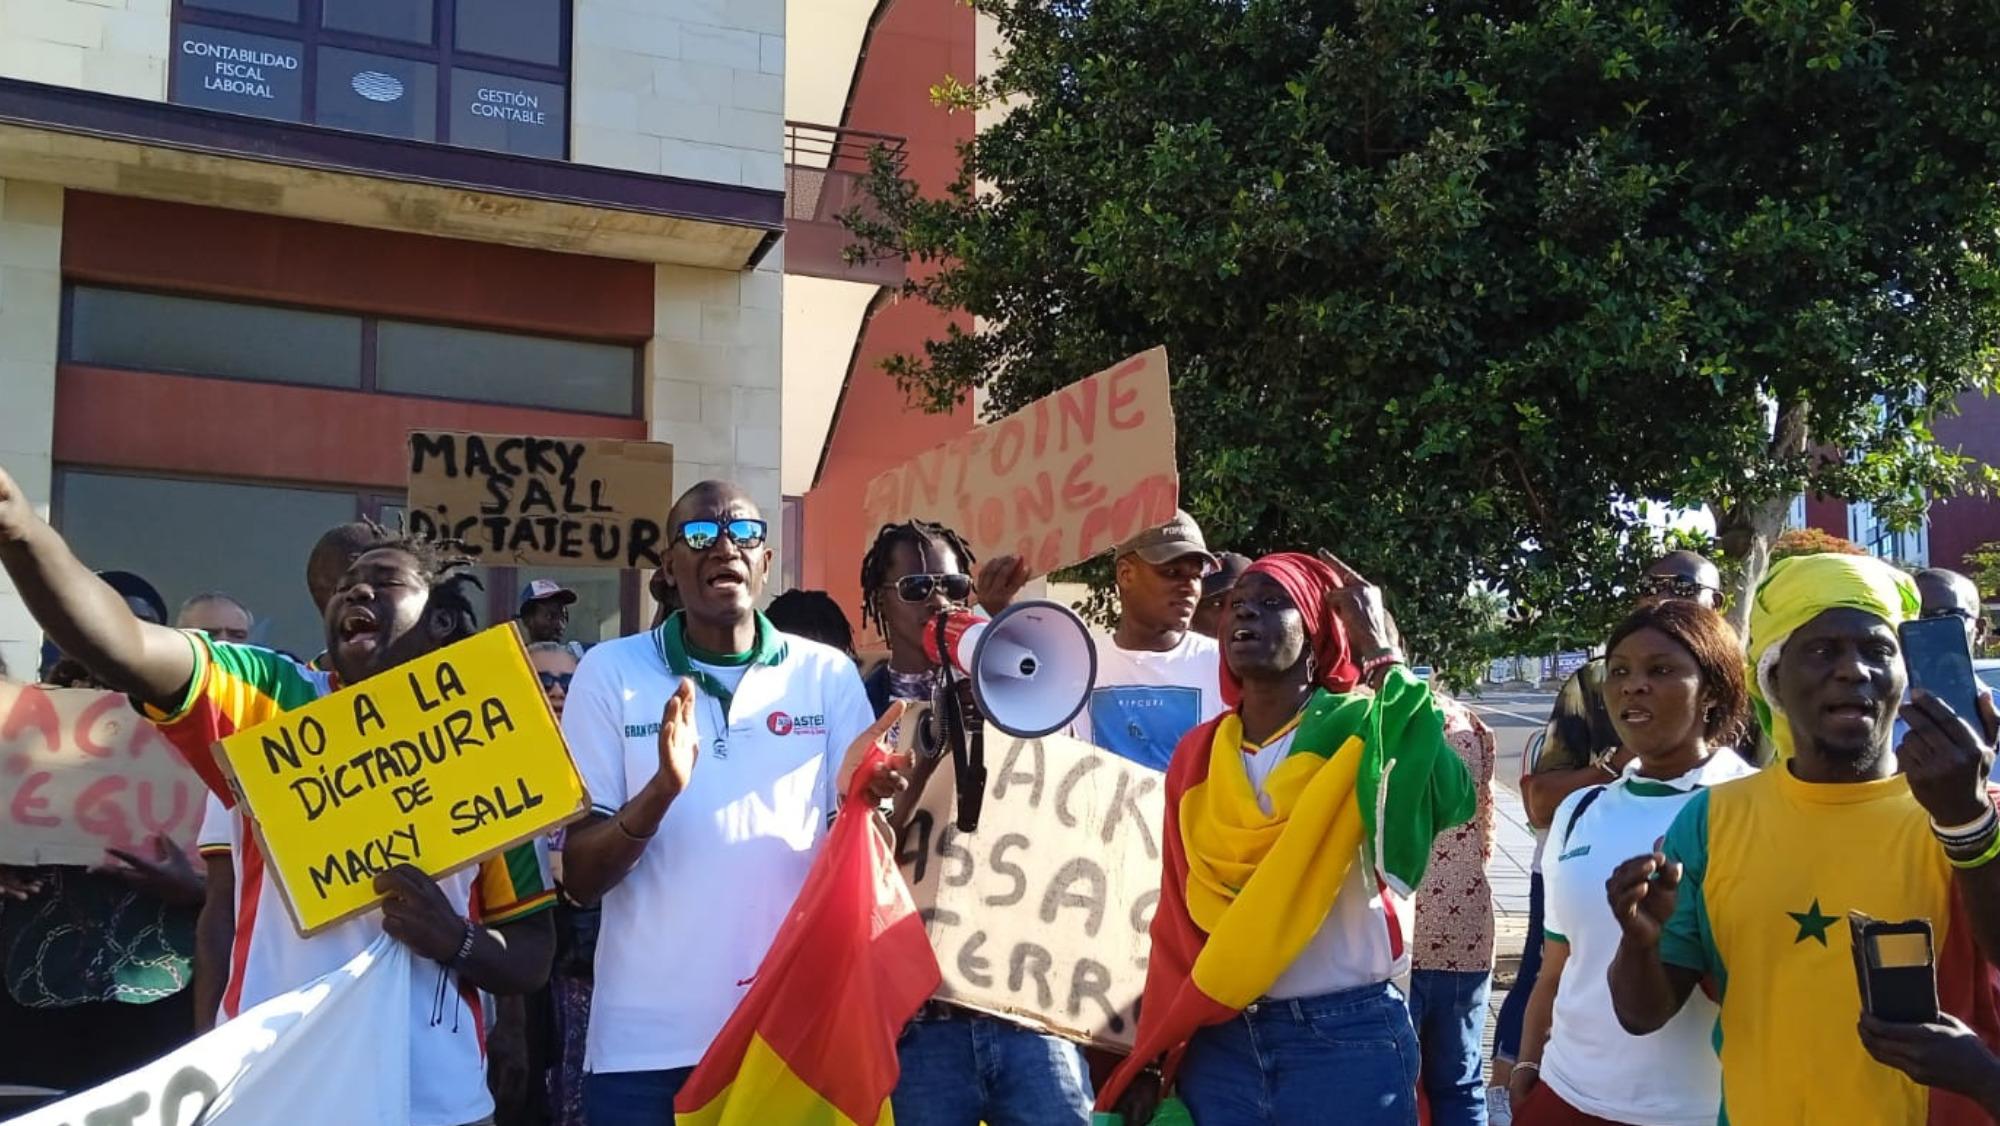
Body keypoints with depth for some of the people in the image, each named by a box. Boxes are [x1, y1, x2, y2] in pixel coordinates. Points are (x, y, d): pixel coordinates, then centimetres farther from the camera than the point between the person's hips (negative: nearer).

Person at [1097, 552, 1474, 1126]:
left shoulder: (1355, 732, -6)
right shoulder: (1196, 755, 6)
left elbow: (1442, 801, -28)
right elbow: (1176, 920, 9)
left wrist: (1381, 653, -23)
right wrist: (1149, 1059, 8)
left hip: (1346, 1039, -3)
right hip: (1218, 1043, 4)